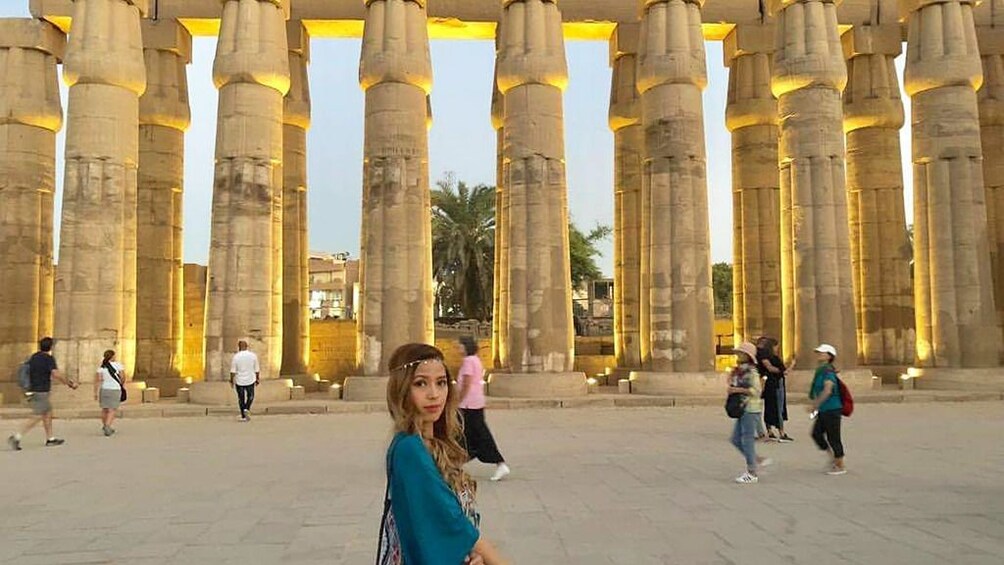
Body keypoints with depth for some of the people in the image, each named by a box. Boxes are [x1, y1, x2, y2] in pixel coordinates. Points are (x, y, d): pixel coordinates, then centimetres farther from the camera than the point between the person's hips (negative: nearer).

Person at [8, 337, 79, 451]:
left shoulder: (34, 357, 10)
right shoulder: (49, 358, -15)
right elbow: (56, 375, -23)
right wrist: (70, 384, -14)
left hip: (33, 391, 9)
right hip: (40, 393, -9)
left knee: (48, 414, 15)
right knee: (37, 418, -6)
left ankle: (50, 439, 20)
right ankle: (16, 437, -10)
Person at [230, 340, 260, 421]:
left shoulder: (236, 357, -8)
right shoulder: (253, 355, -4)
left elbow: (233, 371, -7)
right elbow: (257, 370, 1)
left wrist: (231, 381, 5)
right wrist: (257, 379, 13)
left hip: (239, 381, 0)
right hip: (250, 380, 1)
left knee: (241, 398, 10)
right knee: (250, 396, 18)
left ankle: (243, 416, 13)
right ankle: (247, 409, -5)